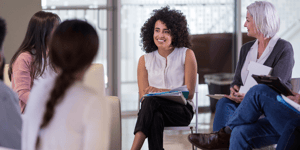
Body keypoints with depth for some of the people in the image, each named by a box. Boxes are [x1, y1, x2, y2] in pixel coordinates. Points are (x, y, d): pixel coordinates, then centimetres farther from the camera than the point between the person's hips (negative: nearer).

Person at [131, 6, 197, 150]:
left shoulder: (187, 55, 6)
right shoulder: (145, 60, 15)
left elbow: (189, 93, -2)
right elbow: (143, 95, 7)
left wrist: (160, 91, -17)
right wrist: (146, 95, -19)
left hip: (182, 109, -2)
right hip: (155, 110, 2)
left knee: (151, 101, -36)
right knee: (155, 118, -37)